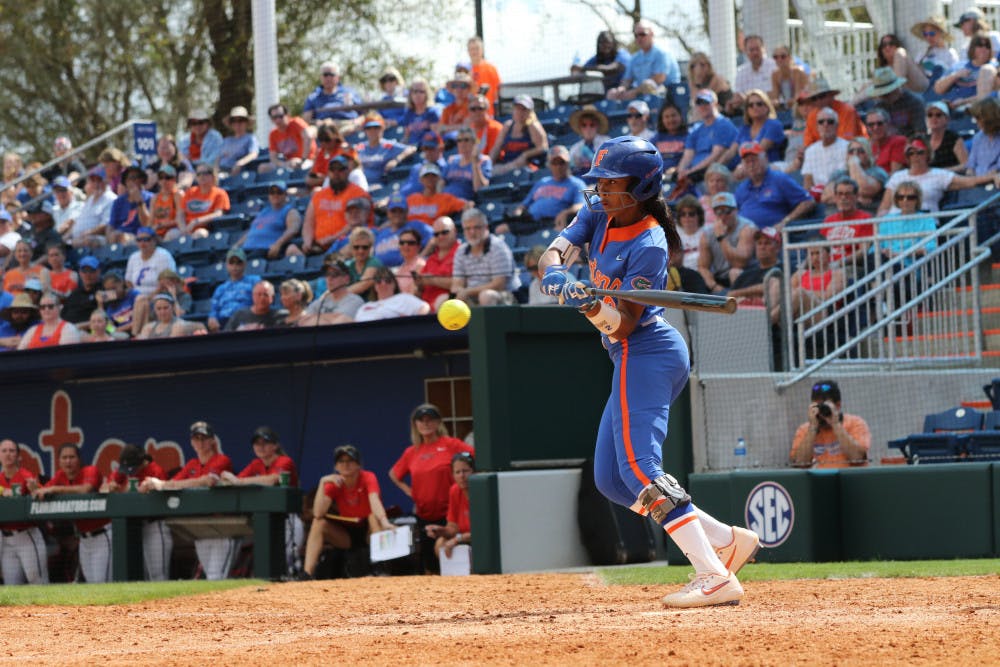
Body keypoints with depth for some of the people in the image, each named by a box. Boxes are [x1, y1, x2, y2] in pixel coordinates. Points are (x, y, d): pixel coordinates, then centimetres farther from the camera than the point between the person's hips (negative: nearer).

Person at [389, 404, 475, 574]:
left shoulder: (450, 444, -4)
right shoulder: (411, 452, 9)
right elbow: (394, 474, 25)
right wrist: (407, 489, 9)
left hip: (448, 513, -4)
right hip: (424, 514, 4)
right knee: (429, 564, 8)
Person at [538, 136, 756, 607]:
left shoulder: (649, 245, -19)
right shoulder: (598, 216, 7)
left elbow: (625, 324, -20)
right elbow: (555, 251, -5)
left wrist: (592, 306, -39)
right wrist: (556, 274, -28)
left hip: (646, 353, -10)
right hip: (635, 358, 10)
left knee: (638, 467, -22)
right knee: (609, 478, 9)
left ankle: (715, 577, -31)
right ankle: (728, 540, 9)